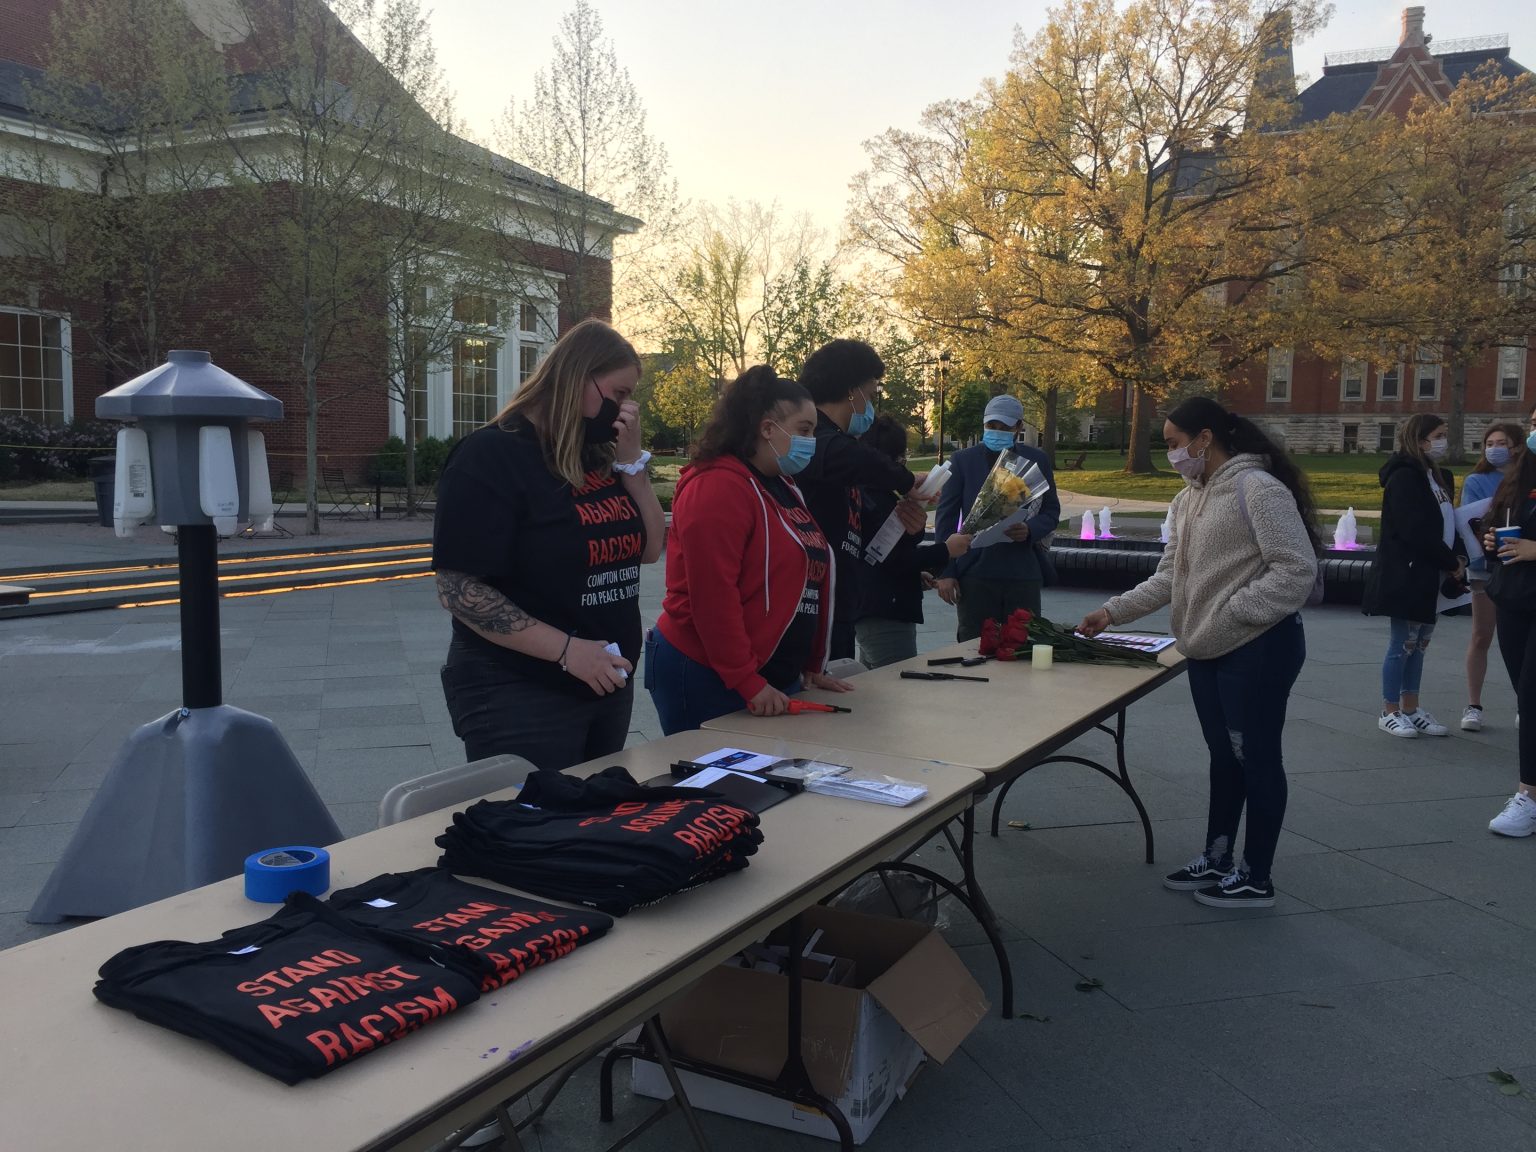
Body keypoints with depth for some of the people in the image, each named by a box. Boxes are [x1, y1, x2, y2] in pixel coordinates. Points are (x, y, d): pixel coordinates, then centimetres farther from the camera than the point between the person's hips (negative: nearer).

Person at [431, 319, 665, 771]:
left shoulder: (598, 457, 8)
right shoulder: (491, 455, -15)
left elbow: (650, 548, 8)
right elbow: (458, 589, -20)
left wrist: (630, 459, -4)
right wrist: (567, 649, -25)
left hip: (607, 686, 8)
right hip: (518, 696, -8)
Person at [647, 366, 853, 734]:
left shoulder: (784, 489, 14)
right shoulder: (718, 486, -15)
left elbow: (808, 580, 18)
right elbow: (713, 595, -21)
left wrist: (813, 666, 17)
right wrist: (748, 683, -20)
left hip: (776, 676, 9)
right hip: (707, 680, -9)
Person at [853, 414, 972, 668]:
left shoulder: (866, 493, 16)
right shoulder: (876, 499, -17)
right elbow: (893, 559, -20)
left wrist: (917, 571, 28)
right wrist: (945, 551, -13)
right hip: (885, 615, -11)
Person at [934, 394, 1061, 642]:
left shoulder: (1037, 460, 9)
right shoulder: (962, 460, 4)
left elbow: (1051, 511, 12)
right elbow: (946, 517, 3)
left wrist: (1029, 530, -11)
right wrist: (945, 572, -4)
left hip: (1024, 573, 1)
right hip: (975, 572, -1)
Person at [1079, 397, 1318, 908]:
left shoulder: (1258, 488, -16)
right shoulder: (1188, 499, 12)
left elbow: (1297, 569, -19)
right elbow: (1169, 576, 12)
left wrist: (1231, 614, -19)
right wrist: (1113, 611, 4)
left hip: (1257, 649, -8)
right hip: (1207, 651, 8)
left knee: (1256, 757, 3)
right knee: (1223, 755, 18)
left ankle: (1256, 878, 16)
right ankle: (1216, 860, 31)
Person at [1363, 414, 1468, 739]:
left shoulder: (1440, 477, 14)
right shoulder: (1404, 478, -14)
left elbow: (1447, 523, 14)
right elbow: (1417, 531, -20)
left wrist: (1458, 557, -3)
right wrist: (1451, 562, -12)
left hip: (1430, 577, 9)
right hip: (1406, 575, -9)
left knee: (1418, 644, 13)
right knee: (1402, 645, -1)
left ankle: (1411, 710, 21)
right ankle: (1390, 713, 9)